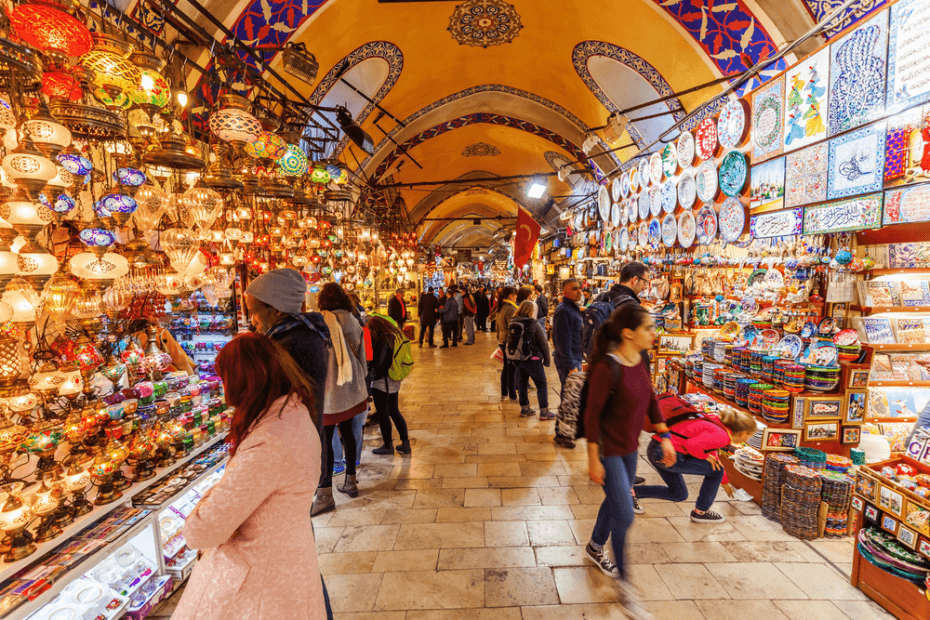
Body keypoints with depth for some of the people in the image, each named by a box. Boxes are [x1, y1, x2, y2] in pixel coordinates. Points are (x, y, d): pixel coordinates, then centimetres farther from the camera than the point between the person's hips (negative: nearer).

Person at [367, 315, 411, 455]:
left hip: (382, 382, -9)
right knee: (394, 411, 17)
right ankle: (405, 444, 19)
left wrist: (373, 376, -3)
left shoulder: (382, 341, -20)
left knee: (383, 414, 5)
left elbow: (378, 364, -18)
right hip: (394, 382, 9)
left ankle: (388, 446, 17)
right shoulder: (396, 336, 6)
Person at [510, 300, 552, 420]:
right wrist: (546, 360, 1)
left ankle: (524, 408, 24)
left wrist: (513, 358, 14)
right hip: (532, 359, -6)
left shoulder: (512, 323, 1)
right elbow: (543, 343, -10)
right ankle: (544, 412, 8)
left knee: (522, 383, 16)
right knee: (541, 384, 5)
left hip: (517, 359, 6)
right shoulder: (533, 324, -14)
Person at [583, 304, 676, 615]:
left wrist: (665, 437, 10)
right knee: (624, 515, 1)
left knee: (616, 502, 24)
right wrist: (593, 460, -19)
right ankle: (623, 580, 25)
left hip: (630, 447, 8)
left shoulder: (641, 360, -4)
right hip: (608, 450, -8)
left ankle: (595, 548, 50)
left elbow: (651, 400, 9)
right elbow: (592, 414, -22)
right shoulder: (608, 368, -28)